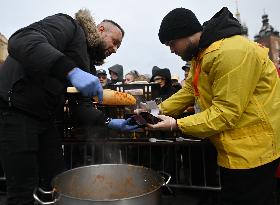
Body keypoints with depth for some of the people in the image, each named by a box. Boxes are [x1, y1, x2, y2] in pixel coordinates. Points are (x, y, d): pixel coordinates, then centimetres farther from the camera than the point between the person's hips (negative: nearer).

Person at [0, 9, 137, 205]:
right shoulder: (69, 25, -10)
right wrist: (72, 71, -41)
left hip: (45, 119, 9)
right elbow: (21, 41, -30)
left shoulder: (86, 62, 14)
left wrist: (109, 122, 0)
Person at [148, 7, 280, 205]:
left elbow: (226, 112, -26)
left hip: (252, 145, -9)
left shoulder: (231, 53, -25)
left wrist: (177, 125, -23)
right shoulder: (201, 52, 9)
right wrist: (158, 111, -4)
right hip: (235, 145, 9)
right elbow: (189, 90, 6)